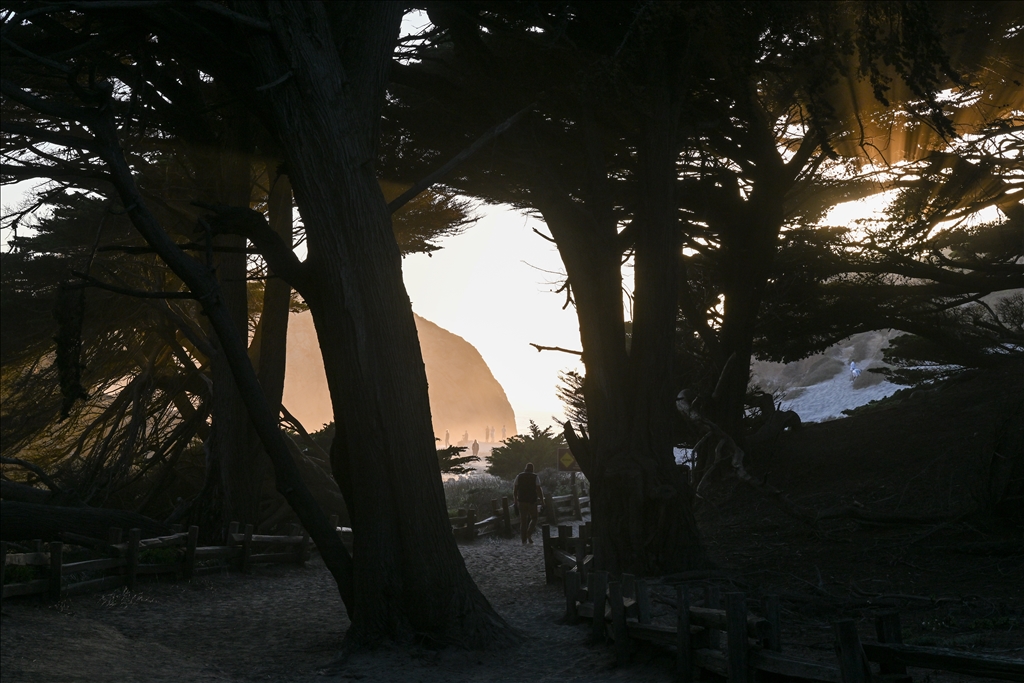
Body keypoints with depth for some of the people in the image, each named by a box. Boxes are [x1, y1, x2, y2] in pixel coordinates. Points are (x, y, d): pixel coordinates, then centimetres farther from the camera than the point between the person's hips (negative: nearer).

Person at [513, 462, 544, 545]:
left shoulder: (519, 476, 3)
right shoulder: (535, 477, -4)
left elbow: (515, 489, 2)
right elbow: (539, 490, -10)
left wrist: (515, 500, 11)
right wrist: (542, 500, -4)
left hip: (521, 501, 2)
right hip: (532, 501, -2)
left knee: (523, 520, 9)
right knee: (533, 518, 13)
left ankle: (524, 540, 8)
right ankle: (529, 533, -9)